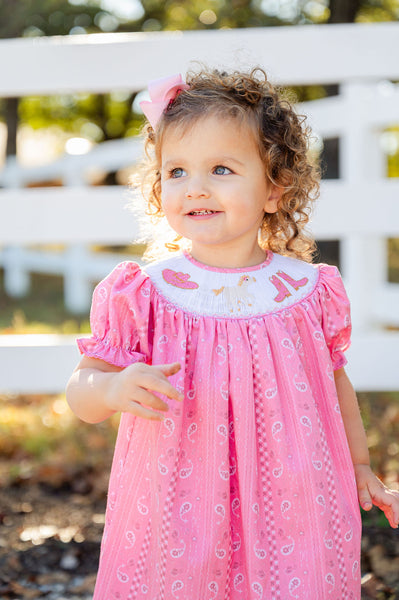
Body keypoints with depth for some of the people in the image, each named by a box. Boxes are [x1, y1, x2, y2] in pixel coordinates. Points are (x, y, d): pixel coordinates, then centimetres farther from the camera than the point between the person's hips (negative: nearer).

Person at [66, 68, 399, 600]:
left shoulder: (308, 290, -2)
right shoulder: (142, 296, -7)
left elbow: (335, 381, 13)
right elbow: (82, 391, -2)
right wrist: (113, 389, -24)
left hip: (291, 513, 1)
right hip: (176, 521, -1)